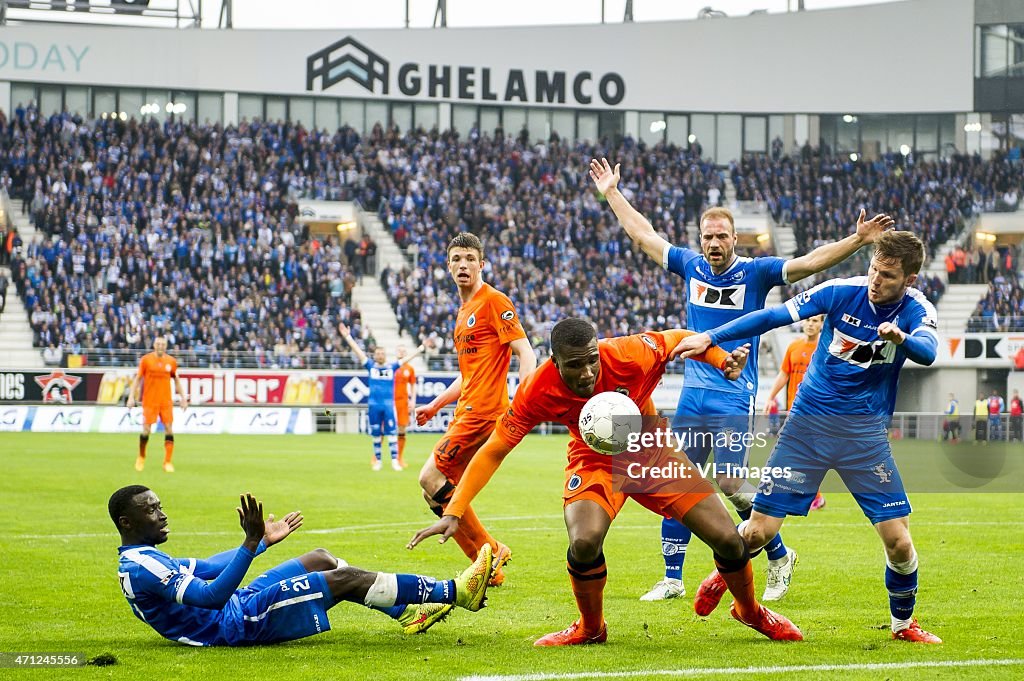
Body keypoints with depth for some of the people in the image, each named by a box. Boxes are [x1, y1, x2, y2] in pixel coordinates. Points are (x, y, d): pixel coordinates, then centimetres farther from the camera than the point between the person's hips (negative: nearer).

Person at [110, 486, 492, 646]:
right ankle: (453, 591, -4)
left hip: (237, 607, 11)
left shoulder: (142, 559, 12)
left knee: (322, 560, 15)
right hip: (237, 623, -11)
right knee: (345, 579, -12)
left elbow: (206, 568, 25)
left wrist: (263, 540, 29)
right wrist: (252, 544, -36)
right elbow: (211, 595, -31)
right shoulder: (141, 567, -21)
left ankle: (407, 613, 22)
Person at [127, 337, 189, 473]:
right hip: (149, 401, -2)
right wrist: (131, 396, -4)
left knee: (169, 429, -7)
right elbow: (137, 378, 2)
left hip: (166, 401, 2)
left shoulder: (171, 361, 4)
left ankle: (167, 462, -2)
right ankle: (141, 457, 21)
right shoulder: (146, 360, -2)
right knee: (146, 430, -3)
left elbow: (177, 380, 14)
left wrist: (183, 398, 10)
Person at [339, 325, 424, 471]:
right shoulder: (371, 366, 9)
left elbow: (407, 358, 11)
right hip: (374, 405, 1)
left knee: (391, 434, -6)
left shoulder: (392, 367, 9)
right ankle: (377, 461, 14)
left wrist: (422, 348, 11)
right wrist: (347, 337, 4)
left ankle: (395, 461, -6)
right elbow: (358, 351, 7)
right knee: (376, 435, 5)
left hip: (389, 404, -1)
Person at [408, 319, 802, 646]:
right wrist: (454, 512, -26)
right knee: (584, 542, -31)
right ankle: (590, 628, 1)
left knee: (728, 539, -6)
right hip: (595, 463, -1)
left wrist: (723, 361, -21)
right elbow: (494, 450, -20)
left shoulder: (630, 355, -30)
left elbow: (679, 338, -8)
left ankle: (750, 612, 30)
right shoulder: (538, 392, -28)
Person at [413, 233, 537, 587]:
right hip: (467, 412, 10)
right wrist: (435, 405, 27)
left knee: (431, 478, -13)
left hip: (483, 411, -10)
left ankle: (489, 551, -7)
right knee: (443, 486, 7)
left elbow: (525, 352, -15)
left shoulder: (494, 302, -7)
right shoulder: (463, 312, 22)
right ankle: (490, 569, 10)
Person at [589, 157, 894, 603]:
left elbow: (810, 262, -12)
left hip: (733, 398, -5)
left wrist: (858, 240, -24)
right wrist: (612, 193, 23)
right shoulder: (691, 266, 8)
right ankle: (672, 579, 12)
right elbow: (643, 235, 19)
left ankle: (779, 557, 8)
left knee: (729, 484, -13)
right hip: (692, 394, 5)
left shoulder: (754, 272, -4)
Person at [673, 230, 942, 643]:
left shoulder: (917, 311, -9)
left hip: (866, 434, 0)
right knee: (759, 531, -3)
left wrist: (902, 338, -51)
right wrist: (710, 337, -8)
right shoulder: (842, 292, -9)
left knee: (899, 541, -8)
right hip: (809, 424, 0)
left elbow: (927, 352, -30)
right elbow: (774, 317, -4)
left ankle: (903, 623, 18)